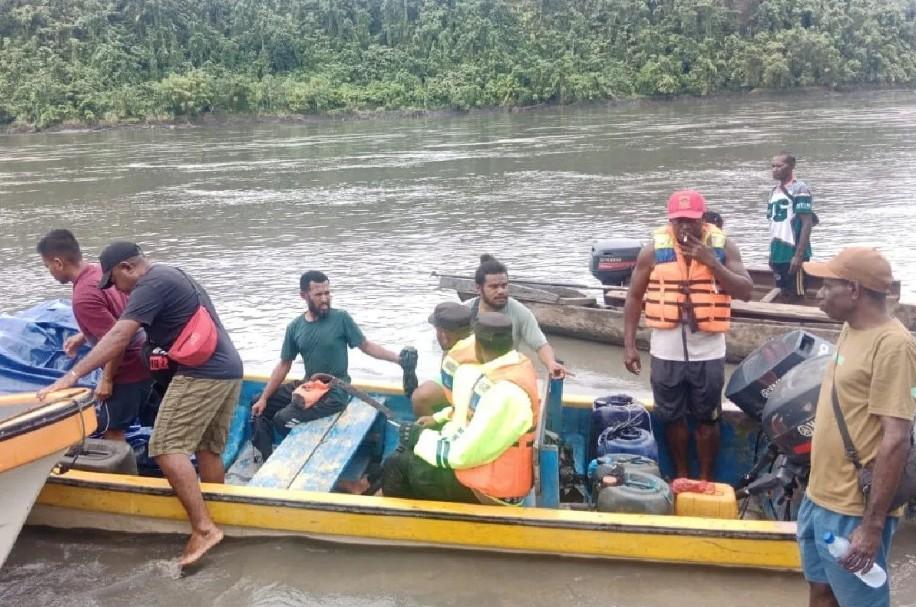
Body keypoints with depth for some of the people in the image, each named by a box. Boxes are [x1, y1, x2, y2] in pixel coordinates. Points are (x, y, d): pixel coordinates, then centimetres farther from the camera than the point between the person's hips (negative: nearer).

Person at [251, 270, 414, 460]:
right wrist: (264, 398, 5)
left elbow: (366, 346, -6)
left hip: (334, 392, -6)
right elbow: (284, 365, 8)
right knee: (260, 407, 3)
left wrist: (397, 358, -19)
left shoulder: (341, 318, -10)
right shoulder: (295, 327, 3)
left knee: (283, 420, -20)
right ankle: (267, 460, 13)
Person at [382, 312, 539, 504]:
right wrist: (439, 418, 11)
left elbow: (463, 456, -26)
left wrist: (421, 437, -12)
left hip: (492, 490, -9)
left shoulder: (506, 394, -31)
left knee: (397, 466, -5)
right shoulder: (515, 362, -2)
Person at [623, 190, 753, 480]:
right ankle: (682, 475, 30)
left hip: (708, 351, 0)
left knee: (707, 418, 10)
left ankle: (706, 478, 26)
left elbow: (746, 291, -7)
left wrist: (712, 262, -19)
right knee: (672, 417, 12)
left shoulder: (724, 246, -2)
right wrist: (629, 344, -2)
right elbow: (634, 297, 3)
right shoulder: (654, 250, -3)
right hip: (666, 351, 1)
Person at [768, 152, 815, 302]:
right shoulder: (774, 191, 13)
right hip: (778, 253, 7)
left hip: (794, 253, -7)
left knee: (796, 297, -1)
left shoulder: (799, 189, -9)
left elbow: (807, 224, -14)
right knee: (784, 295, 13)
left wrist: (799, 255, -20)